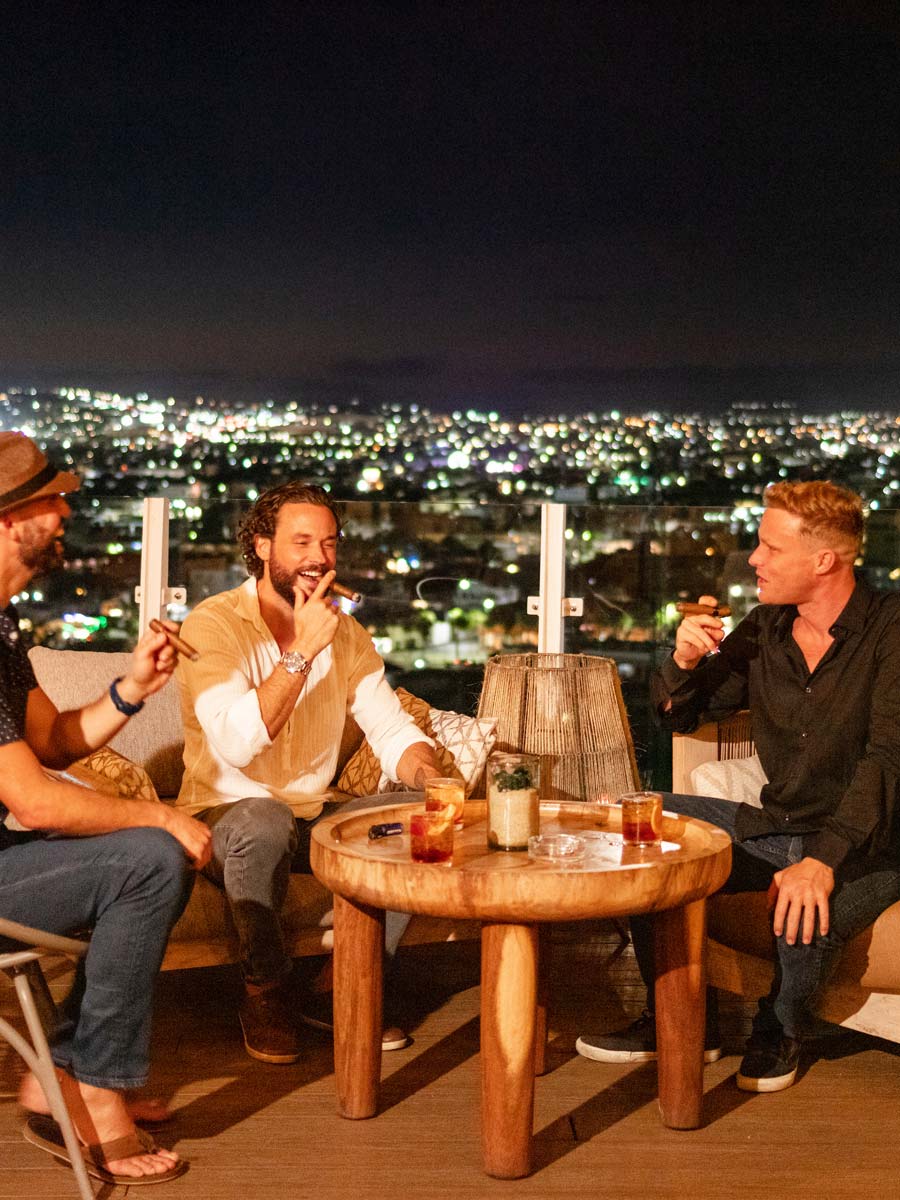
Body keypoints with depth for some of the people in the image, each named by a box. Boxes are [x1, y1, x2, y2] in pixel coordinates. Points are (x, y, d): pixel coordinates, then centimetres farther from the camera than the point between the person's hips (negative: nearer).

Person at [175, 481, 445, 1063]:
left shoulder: (346, 633, 7)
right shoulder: (214, 624, -14)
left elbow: (394, 732, 4)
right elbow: (236, 744, -28)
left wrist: (427, 771, -18)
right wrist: (301, 651, -31)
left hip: (316, 814, 6)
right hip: (226, 813, -5)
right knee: (264, 822, -38)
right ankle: (267, 993, -12)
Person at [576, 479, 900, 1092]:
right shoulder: (763, 629, 4)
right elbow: (680, 716, 15)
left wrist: (825, 859, -36)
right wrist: (685, 661, -8)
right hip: (780, 828, 6)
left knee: (805, 917, -36)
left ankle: (783, 1029, 3)